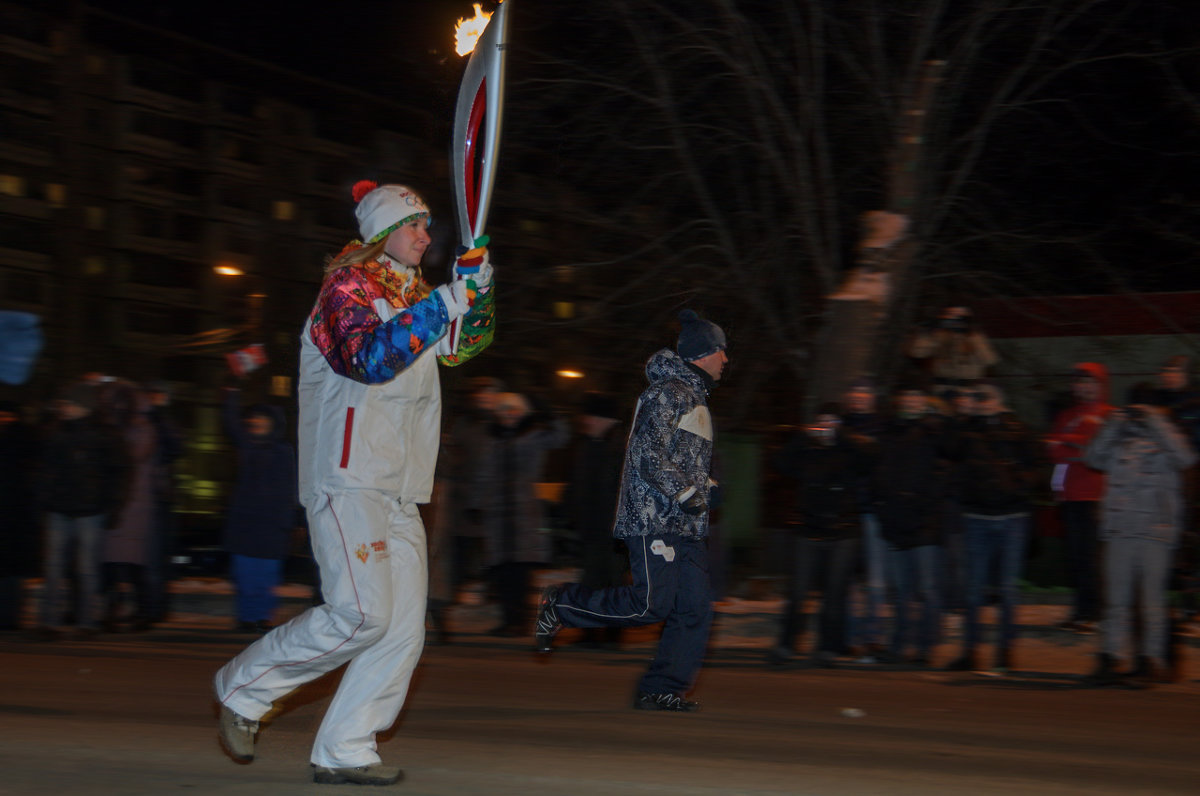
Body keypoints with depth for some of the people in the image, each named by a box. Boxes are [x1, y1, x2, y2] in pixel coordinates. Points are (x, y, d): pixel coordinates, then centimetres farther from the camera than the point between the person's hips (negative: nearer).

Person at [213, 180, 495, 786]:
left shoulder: (413, 295, 21)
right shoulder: (347, 286, -5)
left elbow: (462, 346, 21)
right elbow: (370, 358, -21)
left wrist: (477, 291, 3)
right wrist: (443, 306, -24)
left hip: (399, 489, 9)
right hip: (347, 478, -9)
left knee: (404, 628, 0)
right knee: (360, 614, -18)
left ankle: (343, 752, 4)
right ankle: (243, 688, 0)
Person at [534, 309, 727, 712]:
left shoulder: (695, 398, 24)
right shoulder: (668, 393, -8)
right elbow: (648, 456, -17)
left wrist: (707, 488, 19)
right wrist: (686, 493, -17)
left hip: (685, 526, 10)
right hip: (654, 517, -10)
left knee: (696, 609, 0)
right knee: (651, 605, -13)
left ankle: (661, 689, 1)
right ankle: (560, 605, 3)